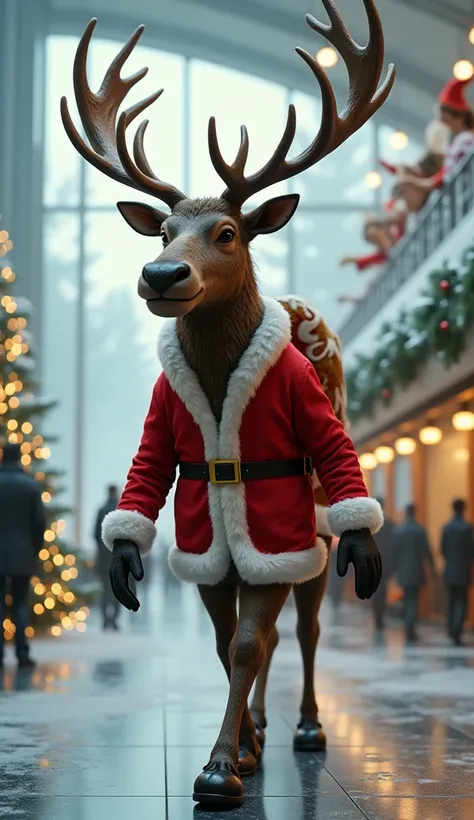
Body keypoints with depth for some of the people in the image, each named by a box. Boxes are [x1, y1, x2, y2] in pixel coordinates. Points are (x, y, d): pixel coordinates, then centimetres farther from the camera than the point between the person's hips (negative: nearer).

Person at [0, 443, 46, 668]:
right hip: (22, 553, 0)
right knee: (20, 604, 5)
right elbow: (40, 521, -3)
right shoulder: (32, 485, -3)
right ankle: (22, 654, -1)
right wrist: (36, 549, 9)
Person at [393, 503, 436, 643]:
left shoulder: (397, 530, -1)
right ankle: (410, 629, -12)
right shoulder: (420, 530, -8)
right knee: (413, 600, 0)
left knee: (407, 599, 14)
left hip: (403, 571, 2)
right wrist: (432, 568, 1)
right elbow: (427, 550, -7)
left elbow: (395, 552, 1)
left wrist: (397, 569, 10)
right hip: (416, 570, -2)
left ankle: (409, 630, 15)